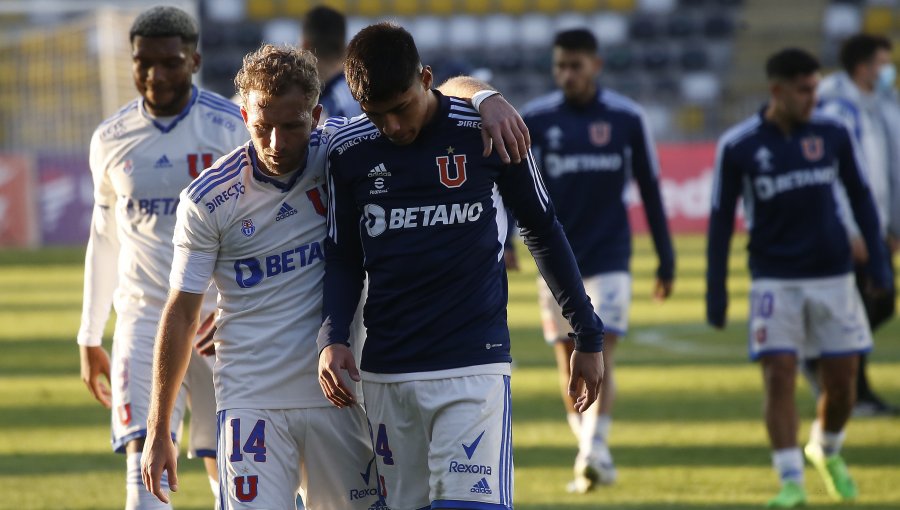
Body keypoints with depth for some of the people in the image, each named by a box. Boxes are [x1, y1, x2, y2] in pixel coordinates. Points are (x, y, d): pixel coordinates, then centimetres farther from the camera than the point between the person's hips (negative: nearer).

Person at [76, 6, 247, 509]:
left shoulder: (233, 128, -4)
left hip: (222, 316, -1)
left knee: (229, 468, 3)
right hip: (144, 314, 1)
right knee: (145, 460, -13)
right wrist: (90, 338, 17)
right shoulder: (112, 140, 7)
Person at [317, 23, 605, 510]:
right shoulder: (349, 152, 4)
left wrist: (588, 336, 13)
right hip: (385, 374, 3)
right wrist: (333, 338, -4)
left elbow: (543, 232, 8)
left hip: (473, 365, -3)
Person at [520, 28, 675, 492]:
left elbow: (649, 189, 6)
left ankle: (595, 450, -16)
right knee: (569, 363, 4)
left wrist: (666, 258, 8)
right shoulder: (534, 119, 0)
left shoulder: (626, 118, 0)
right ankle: (590, 458, 14)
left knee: (600, 357, -14)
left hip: (609, 258, -1)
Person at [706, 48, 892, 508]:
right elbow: (721, 218, 1)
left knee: (841, 380, 5)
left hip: (832, 276, 2)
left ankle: (827, 452, 33)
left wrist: (877, 258, 4)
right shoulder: (737, 146, -5)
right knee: (779, 377, -12)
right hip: (774, 280, -2)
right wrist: (715, 291, 0)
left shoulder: (833, 135, 0)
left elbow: (860, 195, 11)